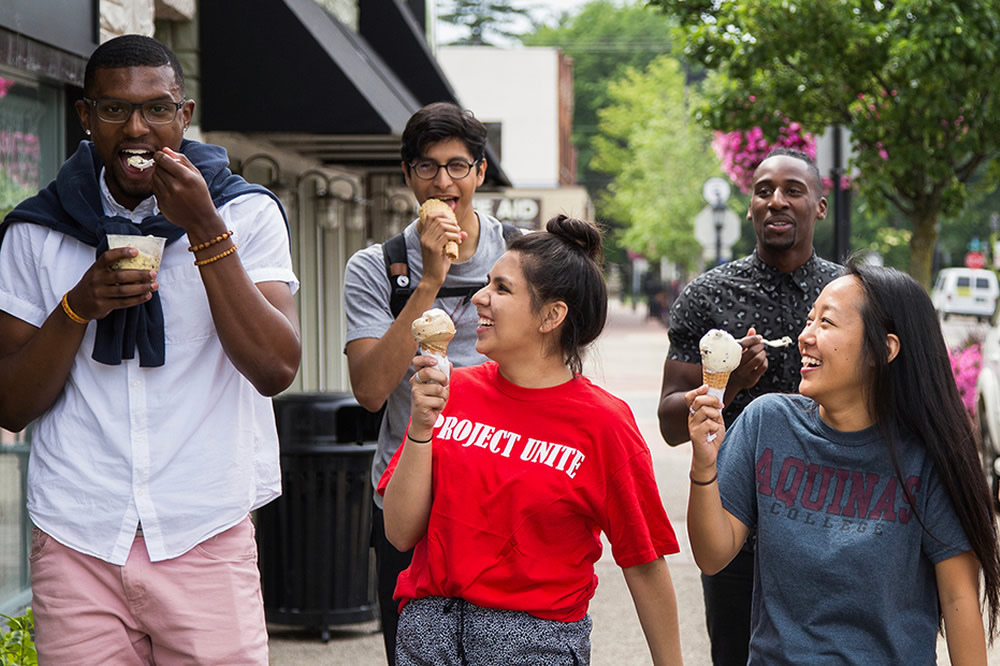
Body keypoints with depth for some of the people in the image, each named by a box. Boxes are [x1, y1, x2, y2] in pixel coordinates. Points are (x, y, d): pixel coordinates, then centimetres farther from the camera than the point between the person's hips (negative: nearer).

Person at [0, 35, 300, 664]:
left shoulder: (246, 213, 3)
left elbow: (276, 370, -9)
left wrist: (203, 229, -14)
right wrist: (78, 307, -12)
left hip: (207, 540, -1)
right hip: (76, 541, 1)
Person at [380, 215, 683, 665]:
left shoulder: (602, 422, -7)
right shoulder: (453, 392, 3)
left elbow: (643, 562, -4)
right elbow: (401, 533, 0)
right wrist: (421, 428, -10)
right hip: (428, 629, 3)